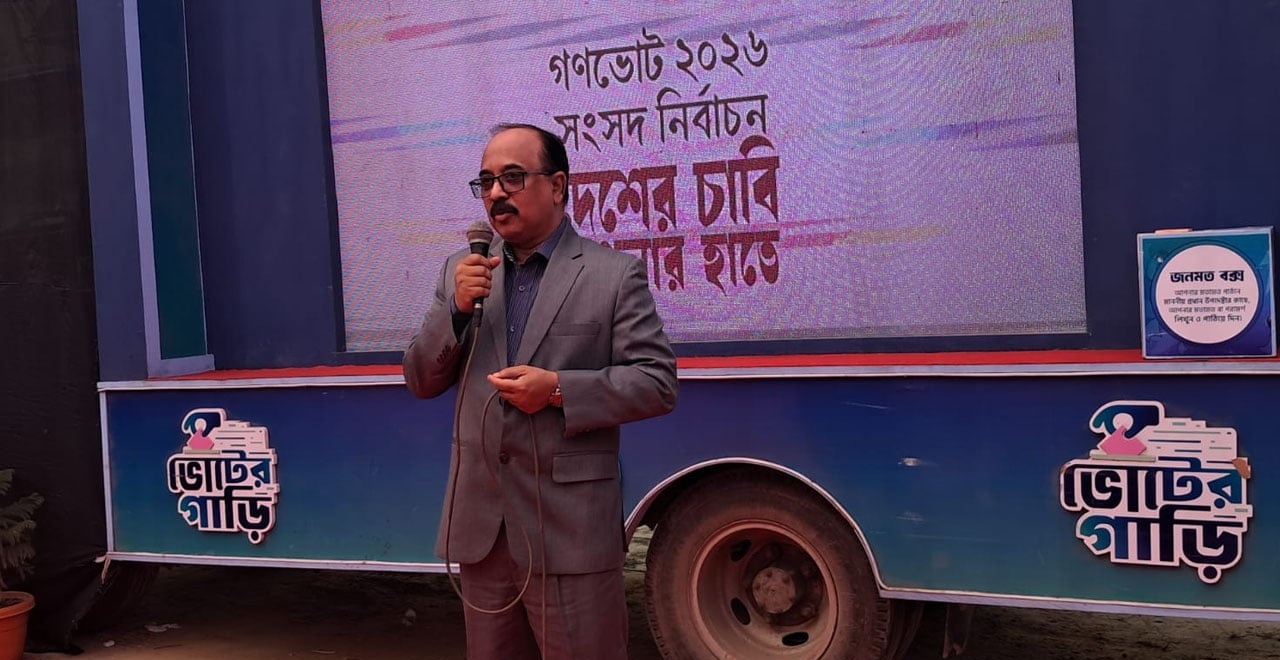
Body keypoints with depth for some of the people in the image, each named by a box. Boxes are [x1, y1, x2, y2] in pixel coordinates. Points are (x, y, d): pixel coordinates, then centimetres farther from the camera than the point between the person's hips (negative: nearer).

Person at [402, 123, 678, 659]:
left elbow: (658, 383, -7)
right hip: (481, 528, 5)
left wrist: (558, 389, -19)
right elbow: (421, 382, 8)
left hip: (571, 532, -4)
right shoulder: (463, 273, 9)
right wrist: (456, 308, -8)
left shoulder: (614, 274, -4)